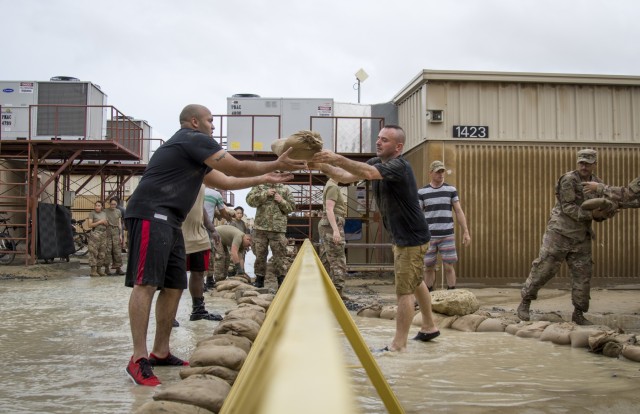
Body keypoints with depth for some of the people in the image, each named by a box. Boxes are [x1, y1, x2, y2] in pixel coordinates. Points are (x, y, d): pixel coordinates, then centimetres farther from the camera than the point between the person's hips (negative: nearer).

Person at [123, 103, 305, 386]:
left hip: (168, 221, 11)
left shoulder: (191, 150, 28)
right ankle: (139, 358, -20)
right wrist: (276, 164, 5)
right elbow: (237, 168, -4)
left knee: (173, 286, 9)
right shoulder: (195, 139, -2)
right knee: (146, 283, -16)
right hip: (151, 215, -11)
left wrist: (263, 178, 31)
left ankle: (160, 352, 15)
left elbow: (224, 181, 33)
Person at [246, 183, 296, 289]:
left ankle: (282, 280, 4)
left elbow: (292, 206, 10)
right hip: (260, 228, 1)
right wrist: (265, 194, -13)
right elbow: (250, 200, -4)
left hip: (278, 229, -1)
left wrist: (282, 201, -8)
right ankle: (259, 280, 19)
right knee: (260, 255, 8)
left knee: (279, 256, -1)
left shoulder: (285, 189, 10)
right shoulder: (259, 187, 9)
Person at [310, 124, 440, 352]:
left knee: (404, 290, -5)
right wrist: (322, 165, -23)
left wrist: (337, 158, -51)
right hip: (400, 236, 10)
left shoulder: (399, 166, -24)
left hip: (412, 238, -10)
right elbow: (346, 177, -6)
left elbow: (367, 173, -42)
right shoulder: (376, 162, 3)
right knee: (415, 282, 22)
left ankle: (399, 344, 2)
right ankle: (429, 327, 38)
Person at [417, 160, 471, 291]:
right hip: (429, 236, 0)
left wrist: (466, 232, -4)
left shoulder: (451, 190, 3)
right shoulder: (422, 192, 1)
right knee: (429, 268, 5)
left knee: (449, 267, -2)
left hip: (447, 236, 0)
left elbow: (459, 211, 3)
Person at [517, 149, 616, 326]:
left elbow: (597, 213, 14)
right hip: (560, 233, -6)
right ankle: (525, 302, 10)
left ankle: (578, 313, 13)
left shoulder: (598, 184, 9)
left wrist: (605, 214, -7)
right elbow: (568, 207, -16)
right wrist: (591, 214, -24)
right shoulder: (568, 180, -10)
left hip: (581, 237, 6)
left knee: (582, 275, 3)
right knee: (543, 269, -3)